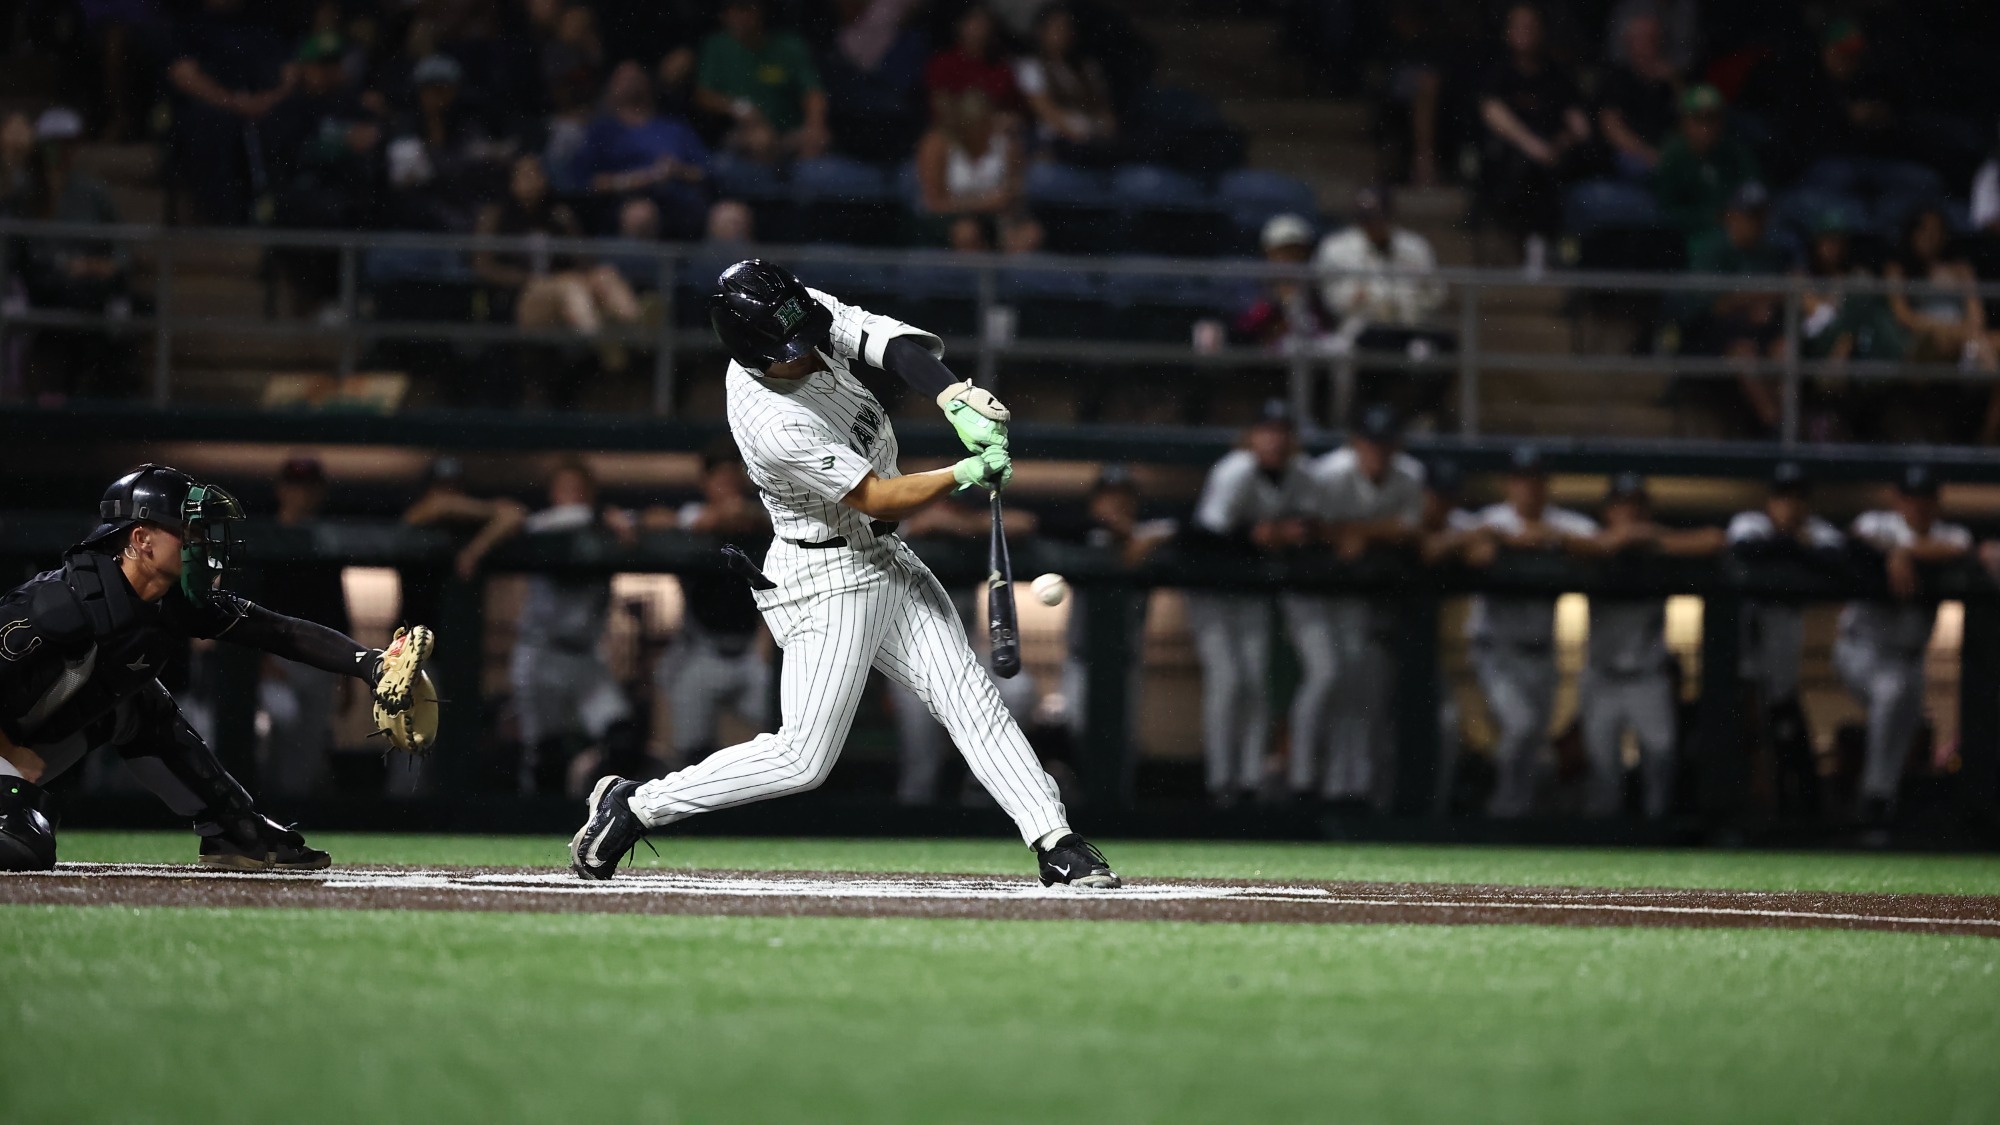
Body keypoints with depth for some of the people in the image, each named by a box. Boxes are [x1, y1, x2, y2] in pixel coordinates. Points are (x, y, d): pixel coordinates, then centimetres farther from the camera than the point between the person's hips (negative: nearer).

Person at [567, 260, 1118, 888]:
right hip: (827, 582, -8)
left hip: (885, 559, 8)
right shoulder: (774, 426, -29)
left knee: (969, 696, -1)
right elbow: (881, 498, -24)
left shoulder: (806, 314, -9)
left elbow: (897, 345, -15)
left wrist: (956, 401, -30)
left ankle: (1057, 845, -3)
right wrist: (965, 474, -28)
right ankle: (632, 807, 6)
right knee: (804, 760, -7)